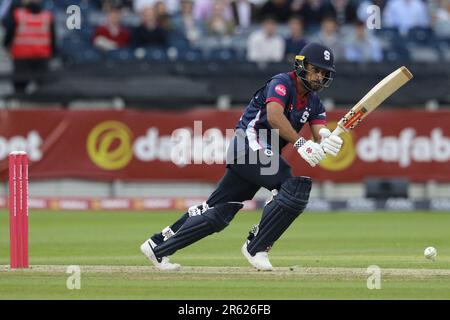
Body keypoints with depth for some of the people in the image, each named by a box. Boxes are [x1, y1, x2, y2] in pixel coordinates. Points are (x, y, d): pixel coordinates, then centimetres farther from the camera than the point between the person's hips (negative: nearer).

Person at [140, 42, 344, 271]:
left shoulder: (313, 102, 16)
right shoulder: (282, 83, -9)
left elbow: (320, 132, 2)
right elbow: (274, 116, -27)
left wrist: (327, 139, -23)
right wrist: (300, 143, -36)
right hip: (251, 146, -9)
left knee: (219, 211, 7)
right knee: (295, 187, -23)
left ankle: (158, 246, 14)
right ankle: (256, 248, -14)